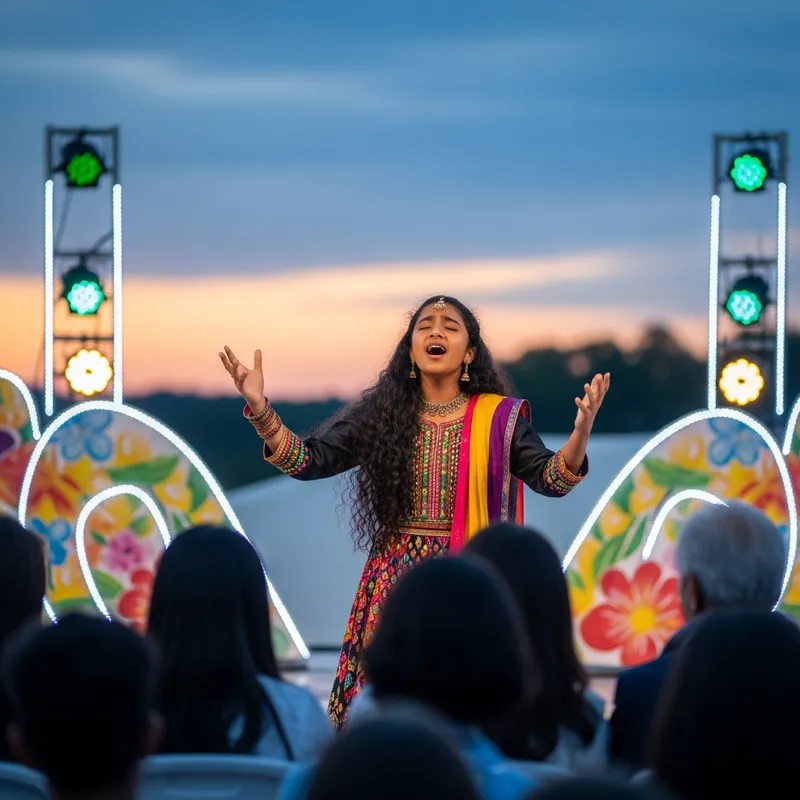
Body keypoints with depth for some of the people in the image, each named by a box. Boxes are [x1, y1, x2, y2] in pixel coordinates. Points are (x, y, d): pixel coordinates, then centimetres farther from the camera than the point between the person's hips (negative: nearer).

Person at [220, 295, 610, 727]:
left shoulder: (497, 418, 2)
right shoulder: (380, 413, 5)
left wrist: (581, 431, -25)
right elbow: (308, 461, 3)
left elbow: (552, 479, -6)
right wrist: (260, 409, -10)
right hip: (395, 578, 1)